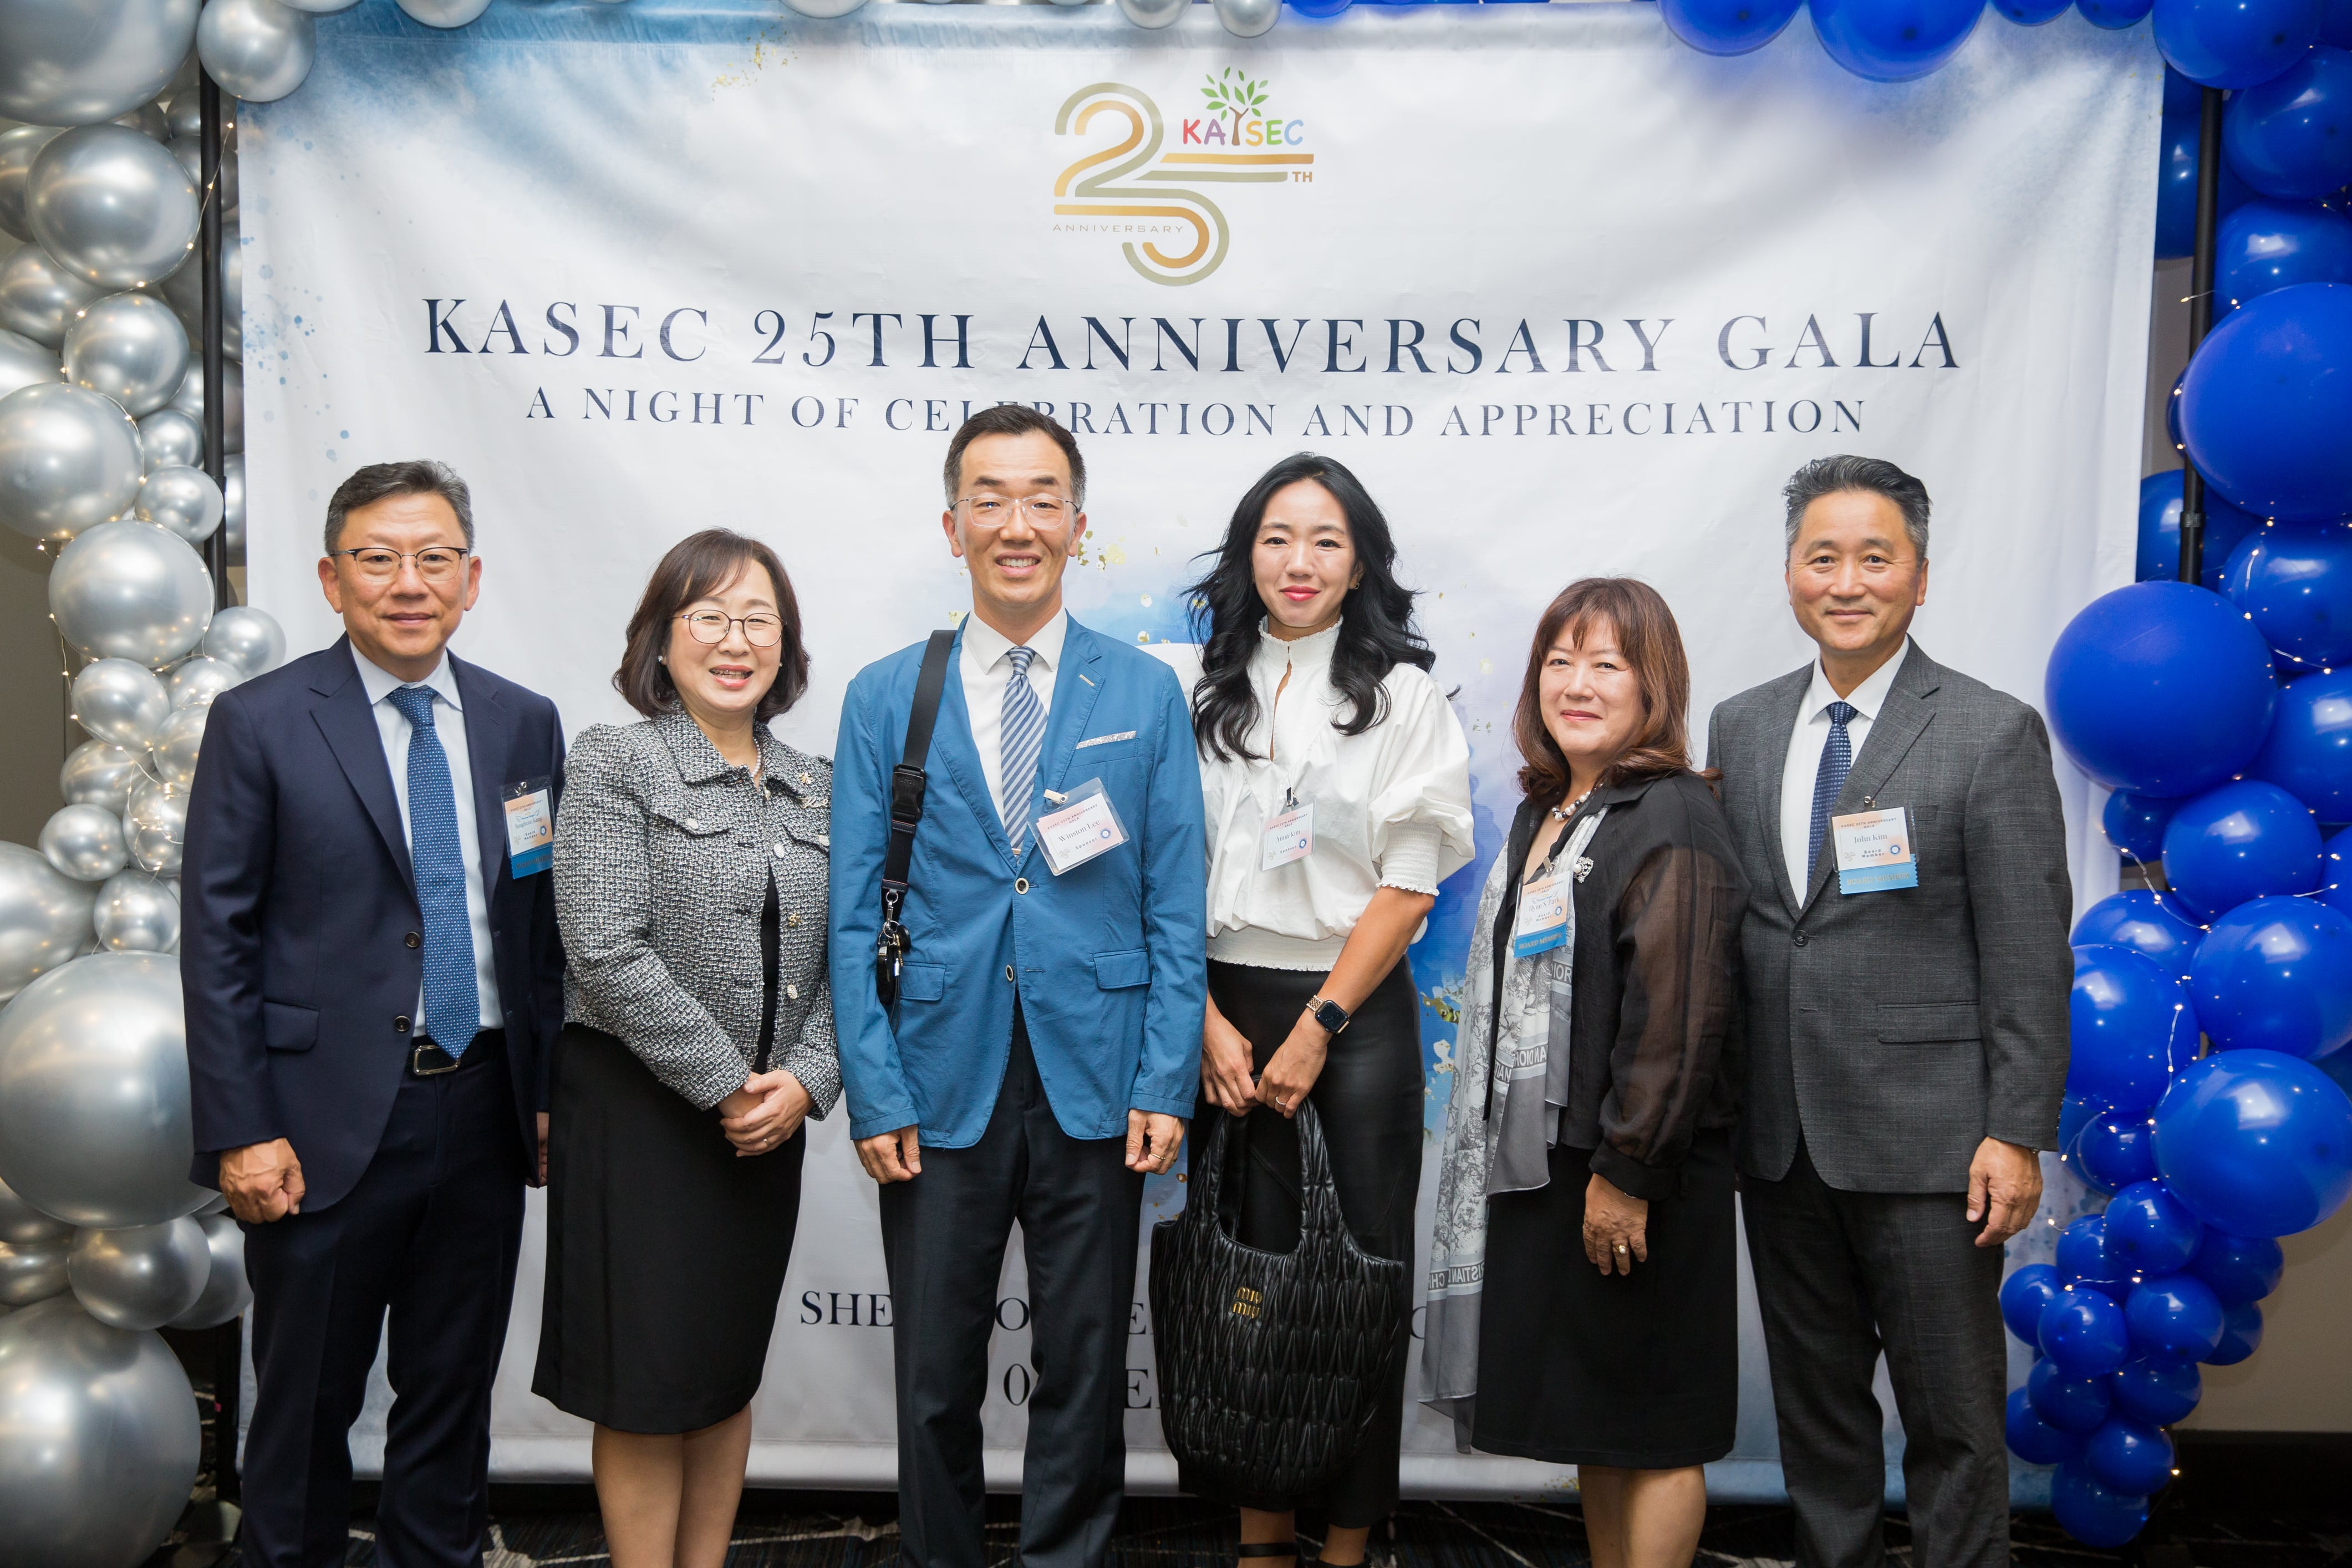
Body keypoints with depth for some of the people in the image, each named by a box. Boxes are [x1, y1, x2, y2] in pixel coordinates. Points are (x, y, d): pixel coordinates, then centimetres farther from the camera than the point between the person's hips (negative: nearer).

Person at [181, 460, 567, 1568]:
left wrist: (553, 1092, 6)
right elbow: (216, 942, -6)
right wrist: (241, 1133, -11)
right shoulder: (259, 724, -5)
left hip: (483, 1109, 3)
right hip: (328, 1121, -3)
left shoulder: (524, 724, 5)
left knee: (453, 1391, 16)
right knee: (307, 1400, 11)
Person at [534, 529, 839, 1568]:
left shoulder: (814, 786, 9)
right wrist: (727, 1083, -15)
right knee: (647, 1383, 4)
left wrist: (803, 1078, -10)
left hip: (768, 1120, 5)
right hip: (638, 1110, -5)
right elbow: (608, 952, -16)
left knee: (731, 1369, 15)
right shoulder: (612, 762, -7)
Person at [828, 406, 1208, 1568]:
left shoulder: (1146, 695, 3)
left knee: (1084, 1371, 11)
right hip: (941, 1087, 0)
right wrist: (875, 1093, -5)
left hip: (1094, 1083, 0)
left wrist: (1166, 1083, -5)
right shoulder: (883, 699, 4)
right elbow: (855, 914, 2)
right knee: (935, 1375, 11)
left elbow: (1175, 906, 2)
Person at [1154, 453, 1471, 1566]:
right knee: (1247, 1262, 6)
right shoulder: (1196, 688, 6)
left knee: (1371, 1262, 1)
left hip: (1358, 1008, -1)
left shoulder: (1404, 697, 2)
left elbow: (1408, 887, -4)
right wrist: (1211, 1024, -5)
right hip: (1223, 1004, 2)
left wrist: (1316, 1029, -9)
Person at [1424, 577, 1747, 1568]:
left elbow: (1677, 1014, -20)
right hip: (1541, 1162, 9)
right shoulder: (1545, 814, 14)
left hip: (1632, 1174, -9)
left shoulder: (1672, 819, -14)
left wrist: (1626, 1172, -21)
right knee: (1590, 1419, 17)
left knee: (1648, 1429, 3)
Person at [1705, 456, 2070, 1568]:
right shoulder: (1740, 728, 8)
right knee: (1813, 1400, 17)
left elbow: (2029, 957, -8)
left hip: (1926, 1139, -4)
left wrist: (2018, 1135, -12)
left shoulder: (1994, 735, -6)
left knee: (1953, 1416, 7)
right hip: (1779, 1137, 5)